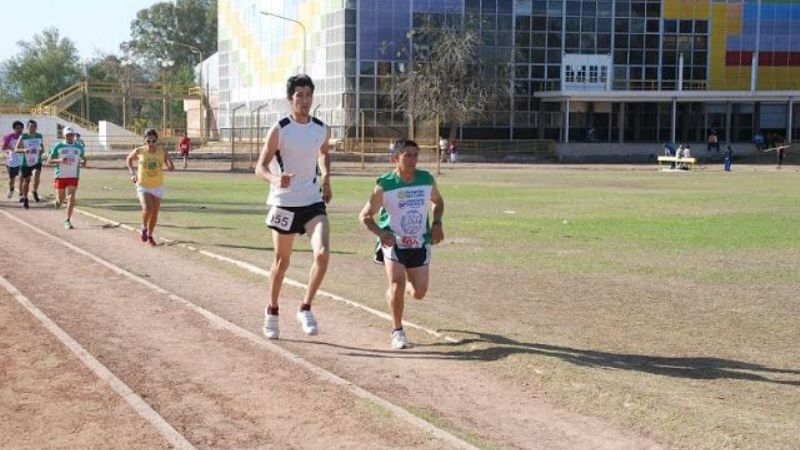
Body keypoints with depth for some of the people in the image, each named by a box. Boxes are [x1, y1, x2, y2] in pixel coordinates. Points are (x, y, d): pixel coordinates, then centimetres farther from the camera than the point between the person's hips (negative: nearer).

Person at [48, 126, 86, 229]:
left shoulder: (79, 147, 6)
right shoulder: (58, 146, -2)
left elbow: (83, 158, 22)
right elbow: (49, 161, -2)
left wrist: (83, 162, -2)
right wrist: (59, 160, -20)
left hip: (73, 176, 1)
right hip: (60, 176, -1)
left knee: (71, 198, -12)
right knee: (61, 199, 8)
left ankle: (68, 221, -6)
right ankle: (58, 200, 46)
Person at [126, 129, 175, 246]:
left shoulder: (163, 151, -10)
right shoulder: (139, 151, -11)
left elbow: (171, 167, -1)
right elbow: (129, 159, 9)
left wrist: (170, 167, -25)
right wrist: (132, 173, -3)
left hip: (157, 187, 2)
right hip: (143, 186, -2)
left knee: (155, 213, 10)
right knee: (147, 209, -23)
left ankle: (150, 236, 33)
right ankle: (144, 228, 7)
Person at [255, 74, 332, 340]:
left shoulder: (322, 130, 2)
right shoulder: (279, 130, -11)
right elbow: (260, 167, -11)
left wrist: (326, 176, 10)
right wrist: (275, 180, -31)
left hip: (313, 202, 3)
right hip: (284, 202, -3)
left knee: (323, 253, -17)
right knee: (282, 261, 10)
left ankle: (306, 309, 0)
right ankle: (272, 312, 30)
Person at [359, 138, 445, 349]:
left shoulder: (427, 180, -6)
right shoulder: (385, 185, -17)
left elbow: (438, 201, 15)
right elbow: (365, 215, -10)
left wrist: (437, 223, -3)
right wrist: (381, 233, -27)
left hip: (420, 243, 4)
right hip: (393, 242, -3)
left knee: (419, 293, 3)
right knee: (397, 283, -19)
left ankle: (394, 291, 41)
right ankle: (397, 331, 3)